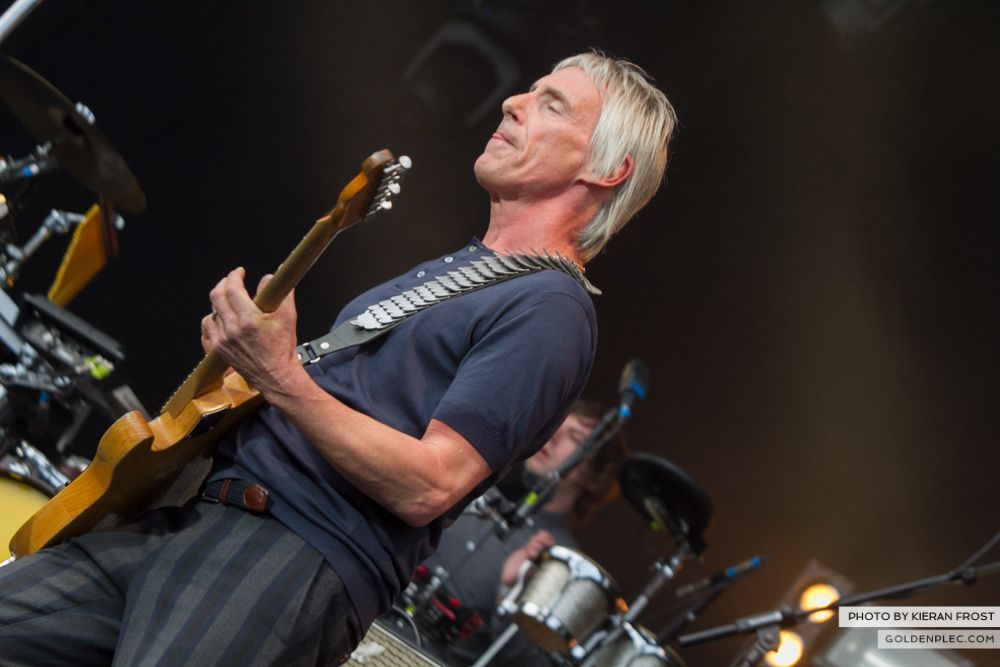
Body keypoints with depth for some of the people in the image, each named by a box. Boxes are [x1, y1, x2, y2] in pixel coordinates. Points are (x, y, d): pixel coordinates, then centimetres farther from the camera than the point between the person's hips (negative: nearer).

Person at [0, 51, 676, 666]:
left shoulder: (549, 307, -5)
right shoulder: (452, 268, 25)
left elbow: (426, 488, -16)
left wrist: (281, 381, -20)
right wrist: (243, 347, 11)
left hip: (308, 560, -9)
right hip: (199, 514, 9)